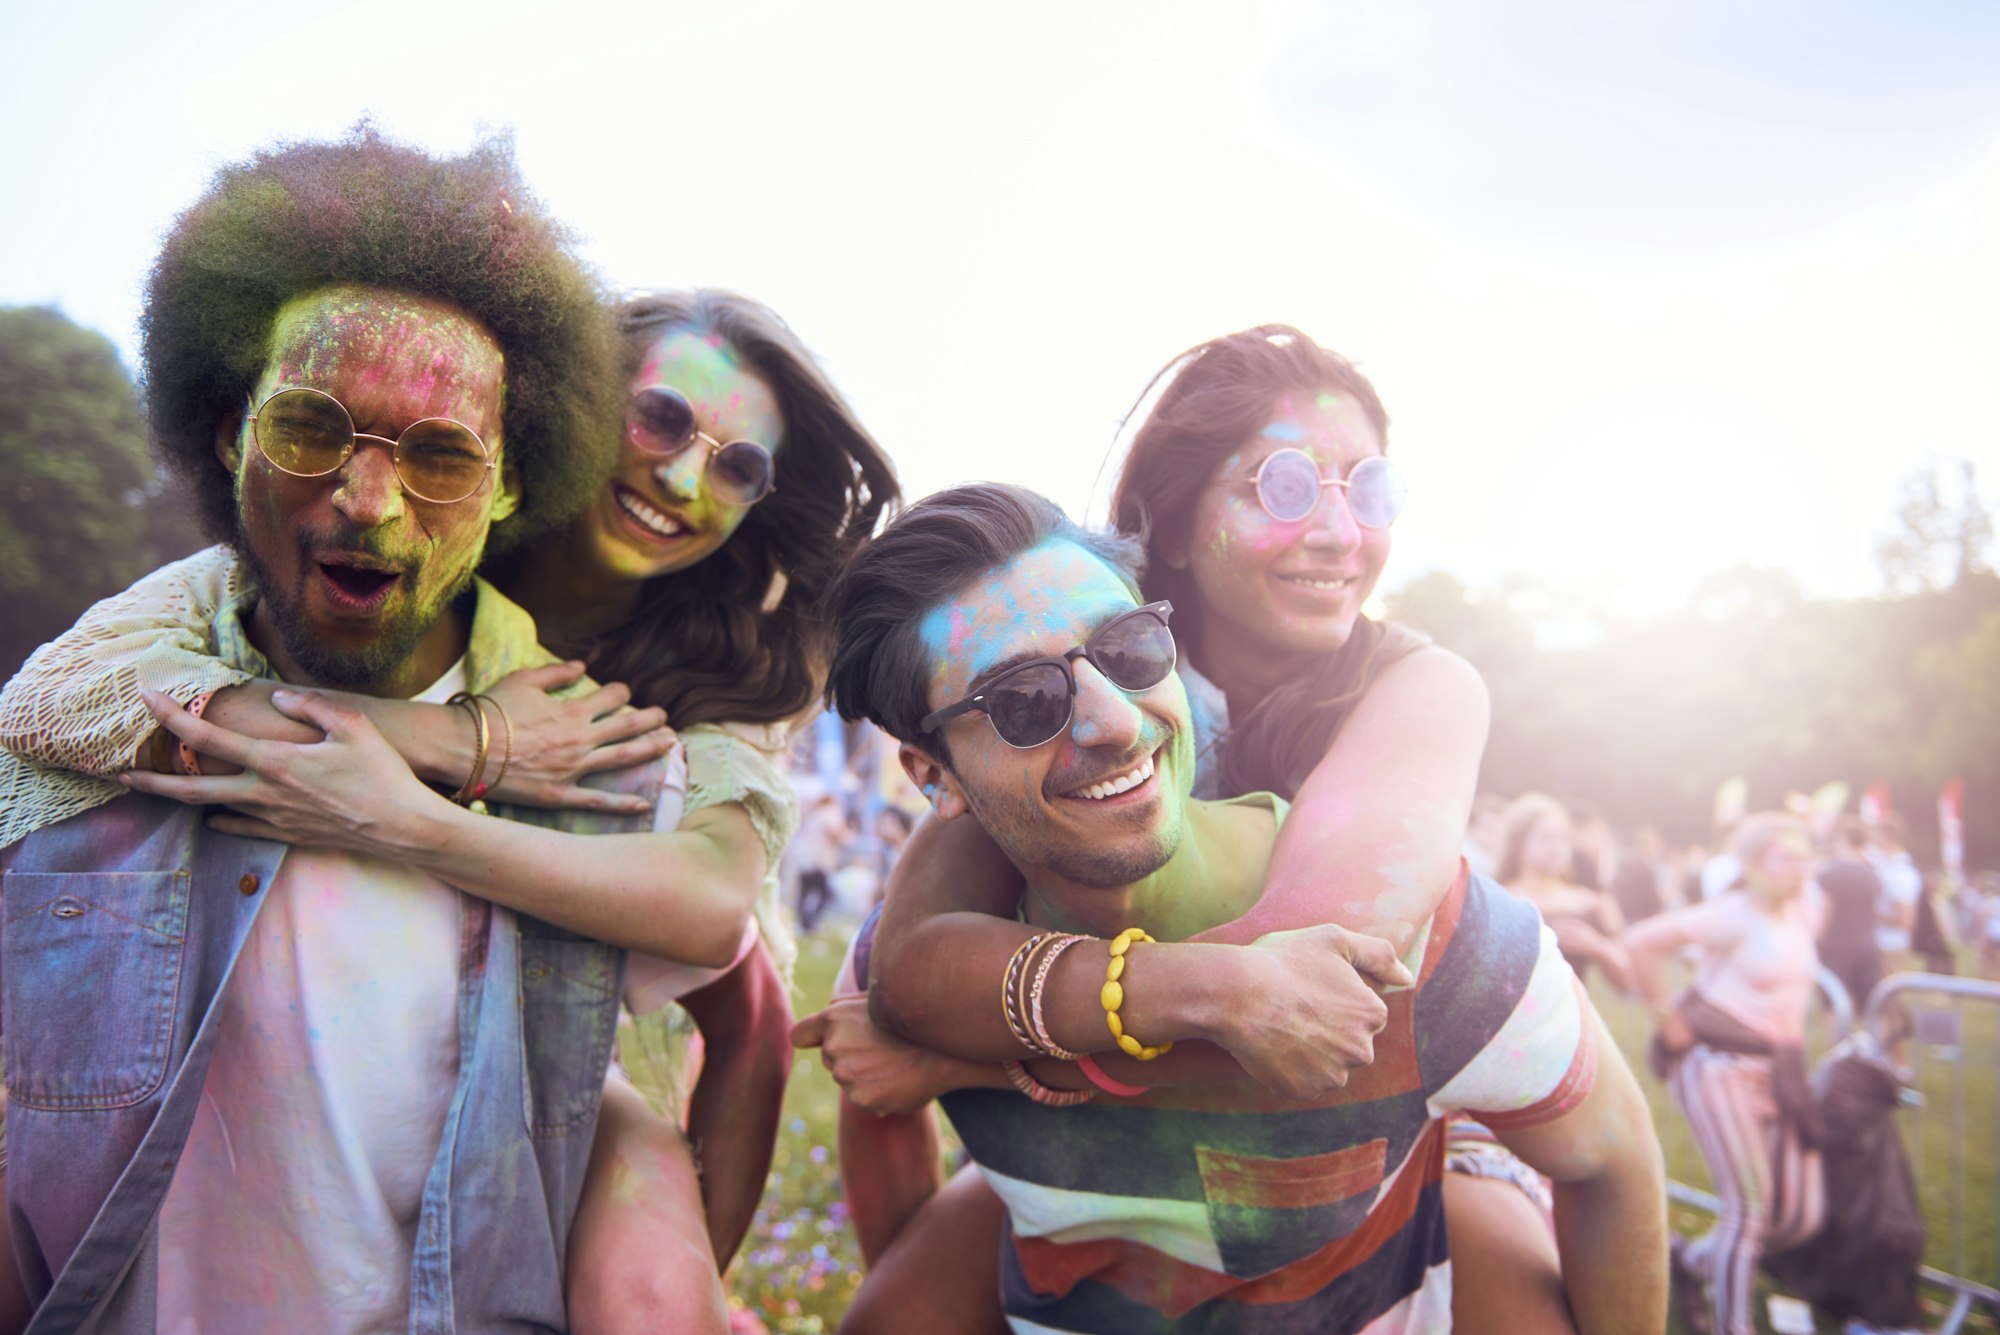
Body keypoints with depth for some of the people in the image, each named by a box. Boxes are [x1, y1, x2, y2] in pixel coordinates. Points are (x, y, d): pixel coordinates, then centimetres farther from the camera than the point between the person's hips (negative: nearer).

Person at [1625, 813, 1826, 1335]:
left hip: (1779, 1071, 8)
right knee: (1749, 1204, -10)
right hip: (1719, 1064, -7)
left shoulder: (1805, 913, 8)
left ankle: (1692, 1260, 28)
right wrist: (1667, 1018, -18)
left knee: (1800, 1215, 5)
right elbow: (1641, 942, -24)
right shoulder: (1732, 915, -15)